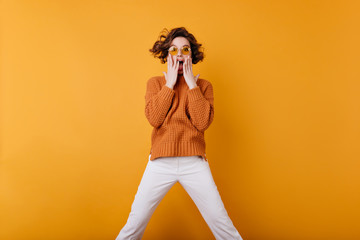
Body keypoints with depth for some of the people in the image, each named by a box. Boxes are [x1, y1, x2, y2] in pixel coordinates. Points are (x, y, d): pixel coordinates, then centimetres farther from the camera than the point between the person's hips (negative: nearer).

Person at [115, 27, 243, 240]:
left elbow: (203, 122, -9)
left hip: (194, 163, 0)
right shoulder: (155, 83, 8)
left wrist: (191, 84, -7)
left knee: (220, 221, 2)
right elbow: (154, 118, -8)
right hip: (160, 162, 0)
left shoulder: (203, 86, 7)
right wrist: (170, 84, -6)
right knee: (136, 222, 3)